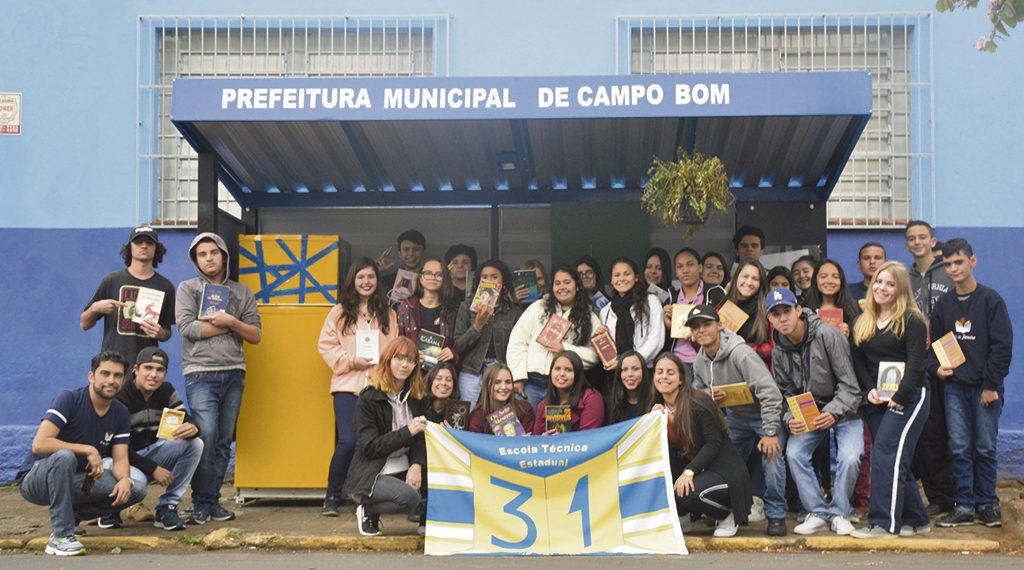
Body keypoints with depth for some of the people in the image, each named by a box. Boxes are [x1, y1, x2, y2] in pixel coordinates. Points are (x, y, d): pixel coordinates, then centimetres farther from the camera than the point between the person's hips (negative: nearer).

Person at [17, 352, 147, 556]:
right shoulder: (68, 399, -18)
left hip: (76, 482, 6)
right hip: (35, 480, -6)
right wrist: (88, 450, -28)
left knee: (137, 489, -12)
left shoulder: (120, 413, 1)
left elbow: (120, 459, -2)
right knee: (64, 457, -39)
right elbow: (39, 444, -29)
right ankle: (60, 536, -28)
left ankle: (73, 515, 6)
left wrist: (125, 479, -25)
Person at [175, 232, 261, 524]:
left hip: (234, 373, 4)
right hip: (200, 373, -3)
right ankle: (201, 503, -7)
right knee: (206, 437, -14)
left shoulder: (241, 292, 15)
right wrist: (227, 325, -3)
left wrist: (231, 322, -8)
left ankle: (213, 501, 10)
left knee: (224, 442, 4)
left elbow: (255, 335, 9)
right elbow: (187, 328, -8)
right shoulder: (187, 289, 7)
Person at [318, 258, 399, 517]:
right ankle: (331, 497, 2)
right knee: (348, 440, -13)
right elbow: (325, 345, 4)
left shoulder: (388, 315, 14)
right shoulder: (340, 312, 7)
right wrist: (351, 361, -8)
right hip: (347, 385, -2)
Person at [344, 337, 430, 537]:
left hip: (403, 471, 6)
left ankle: (424, 516, 6)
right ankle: (368, 511, -4)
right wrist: (407, 432, -23)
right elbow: (369, 447, -16)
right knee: (409, 498, -33)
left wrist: (417, 465, -16)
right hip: (370, 476, -6)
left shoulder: (417, 397, 9)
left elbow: (421, 439, 4)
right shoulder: (369, 399, -9)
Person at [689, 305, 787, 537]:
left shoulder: (741, 354, -30)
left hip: (764, 414, -7)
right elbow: (697, 391, 14)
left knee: (772, 456, -24)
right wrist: (709, 396, -13)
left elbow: (770, 392, -34)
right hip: (735, 417, 7)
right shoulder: (700, 361, -7)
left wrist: (770, 433, -34)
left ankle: (776, 515, -10)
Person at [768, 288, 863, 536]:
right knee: (793, 454, -18)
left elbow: (849, 386, -20)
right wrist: (790, 419, -18)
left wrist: (834, 412, -34)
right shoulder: (779, 352, -4)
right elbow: (786, 393, 2)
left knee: (849, 458, -24)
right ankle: (818, 514, -4)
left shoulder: (828, 335, -21)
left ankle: (840, 513, -1)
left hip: (843, 410, -4)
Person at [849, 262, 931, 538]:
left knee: (886, 457, -15)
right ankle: (916, 520, 20)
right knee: (896, 462, 9)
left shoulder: (912, 321, -6)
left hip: (908, 398, -7)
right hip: (877, 401, 7)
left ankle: (884, 523, -12)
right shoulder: (863, 323, 13)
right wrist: (870, 389, -6)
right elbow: (858, 362, 10)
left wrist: (899, 397, -18)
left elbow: (915, 365, -12)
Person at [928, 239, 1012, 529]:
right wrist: (936, 368, -6)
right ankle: (964, 507, 7)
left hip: (985, 387, -3)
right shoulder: (943, 304, 8)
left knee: (985, 448, 2)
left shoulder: (990, 299, -5)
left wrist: (991, 384, -11)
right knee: (959, 448, 2)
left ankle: (987, 503, 14)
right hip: (955, 387, 3)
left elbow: (1002, 345, -7)